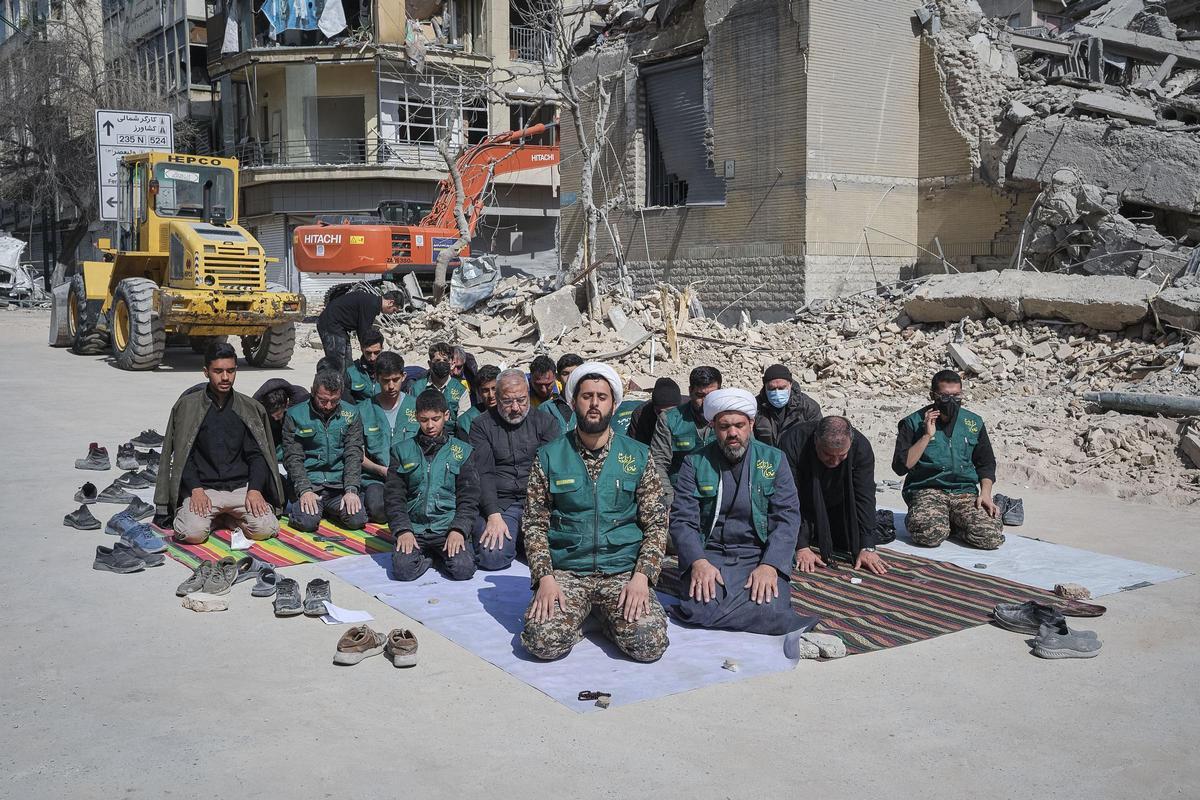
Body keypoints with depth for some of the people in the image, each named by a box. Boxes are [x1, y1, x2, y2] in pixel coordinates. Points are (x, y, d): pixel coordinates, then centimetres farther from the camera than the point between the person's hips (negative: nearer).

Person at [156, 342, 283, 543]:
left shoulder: (250, 409, 9)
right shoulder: (188, 406, 4)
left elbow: (257, 455, 7)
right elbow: (181, 455, 3)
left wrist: (254, 489, -10)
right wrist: (196, 489, -12)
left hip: (241, 487, 1)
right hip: (203, 487, -1)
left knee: (265, 529, -23)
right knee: (192, 533, -28)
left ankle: (230, 517, 10)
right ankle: (212, 516, 8)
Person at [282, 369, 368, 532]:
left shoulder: (351, 415, 5)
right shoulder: (294, 415, 0)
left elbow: (354, 455, -1)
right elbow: (293, 457, -4)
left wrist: (351, 490, -14)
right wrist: (304, 490, -17)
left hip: (339, 484, 2)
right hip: (308, 483, -2)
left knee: (357, 520, -20)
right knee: (306, 522, -26)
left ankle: (328, 510, 13)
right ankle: (298, 506, 10)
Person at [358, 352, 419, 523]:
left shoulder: (416, 407, 8)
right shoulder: (364, 410, 8)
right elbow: (359, 455, 6)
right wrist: (381, 470, -12)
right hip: (375, 478, 0)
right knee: (379, 508, -32)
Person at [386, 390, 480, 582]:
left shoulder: (461, 451, 7)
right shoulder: (403, 450, 9)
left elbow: (469, 498, 3)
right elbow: (394, 497, 5)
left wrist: (458, 530, -12)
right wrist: (403, 530, -10)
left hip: (448, 527, -1)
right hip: (414, 528, 1)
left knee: (463, 569, -25)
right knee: (402, 569, -25)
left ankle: (444, 553, 10)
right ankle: (430, 556, 7)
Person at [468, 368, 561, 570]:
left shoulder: (545, 422, 10)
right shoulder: (482, 425, 6)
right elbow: (483, 474, -4)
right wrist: (493, 515, -17)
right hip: (498, 503, -1)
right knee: (492, 557, -25)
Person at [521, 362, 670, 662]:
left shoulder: (638, 456, 5)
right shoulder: (549, 457, 4)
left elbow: (656, 524, 3)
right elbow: (535, 524, 4)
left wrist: (641, 576, -12)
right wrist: (545, 577, -11)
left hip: (624, 571, 1)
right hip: (565, 571, 0)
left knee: (649, 644, -24)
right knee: (544, 642, -26)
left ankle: (607, 615, 9)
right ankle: (579, 613, 7)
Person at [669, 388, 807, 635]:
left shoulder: (774, 460, 7)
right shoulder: (695, 463, 6)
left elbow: (787, 517, 0)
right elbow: (682, 520, -1)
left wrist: (770, 566, -17)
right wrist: (698, 562, -20)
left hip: (761, 556, 0)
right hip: (710, 556, 0)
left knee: (771, 609, -30)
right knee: (698, 609, -29)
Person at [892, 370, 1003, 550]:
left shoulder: (974, 423, 11)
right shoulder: (913, 423, 1)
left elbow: (986, 464, 19)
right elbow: (901, 467, -8)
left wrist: (985, 493, 1)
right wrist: (927, 436, -13)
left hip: (965, 492, 4)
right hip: (927, 491, -3)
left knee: (993, 537, -23)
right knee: (931, 535, -35)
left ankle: (949, 524, 6)